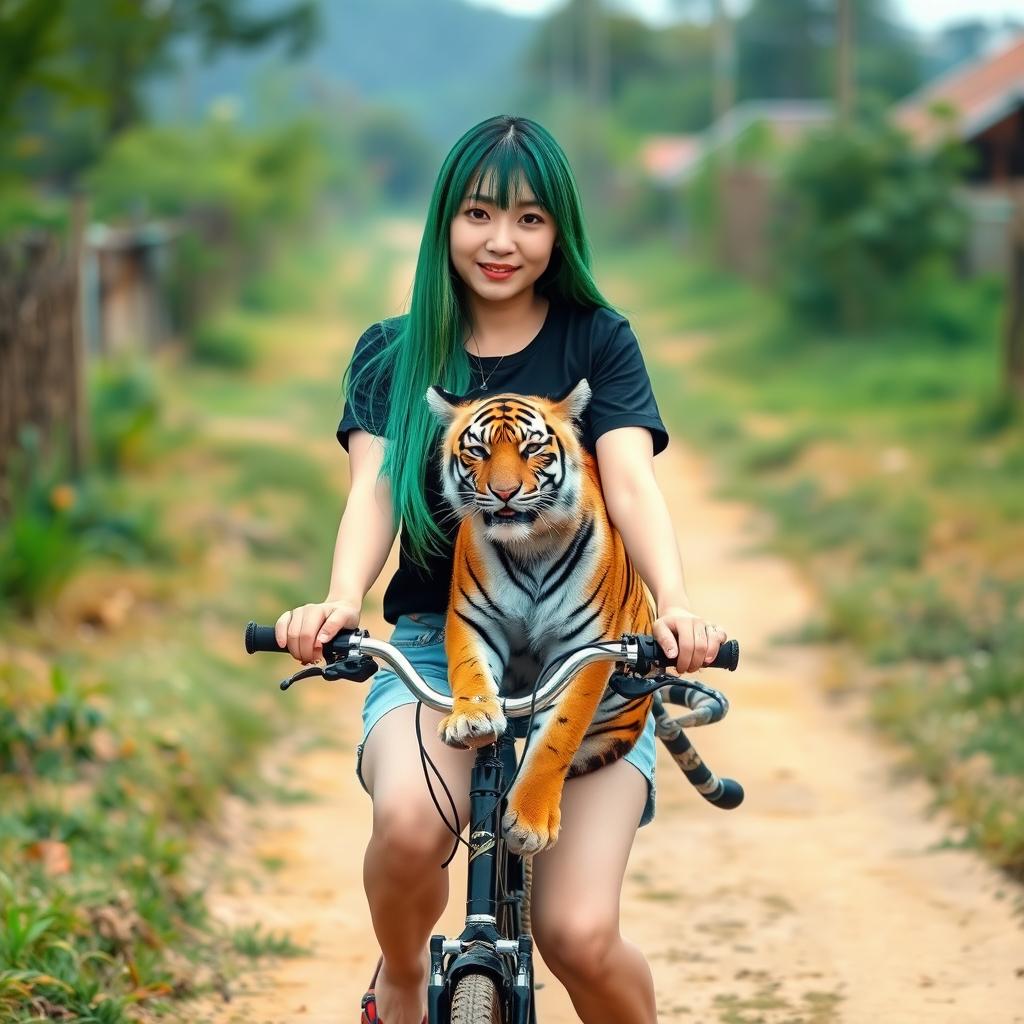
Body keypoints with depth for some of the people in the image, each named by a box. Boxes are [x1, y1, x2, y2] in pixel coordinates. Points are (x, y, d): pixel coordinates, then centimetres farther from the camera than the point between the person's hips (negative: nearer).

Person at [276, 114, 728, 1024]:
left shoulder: (598, 343, 5)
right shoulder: (392, 356, 9)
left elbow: (631, 481, -10)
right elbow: (374, 490, -6)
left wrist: (676, 607, -30)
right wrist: (341, 601, -28)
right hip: (435, 645, 1)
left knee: (579, 934, -20)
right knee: (409, 824, -33)